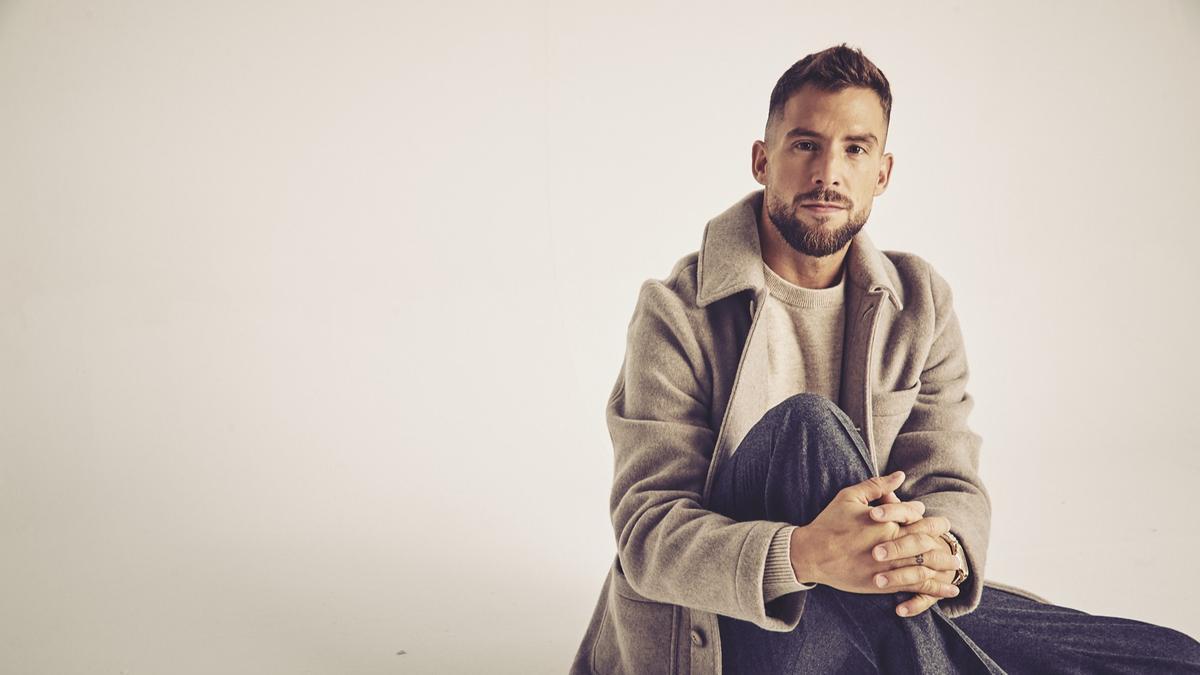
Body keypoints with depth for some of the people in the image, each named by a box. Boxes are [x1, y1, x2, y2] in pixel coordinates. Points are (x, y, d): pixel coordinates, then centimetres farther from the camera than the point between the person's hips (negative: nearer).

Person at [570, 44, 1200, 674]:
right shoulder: (676, 313, -10)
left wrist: (943, 549, -29)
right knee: (808, 425, -32)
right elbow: (649, 528, -17)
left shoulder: (922, 302, 5)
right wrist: (801, 555, -38)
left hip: (879, 613, 3)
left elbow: (950, 481, -2)